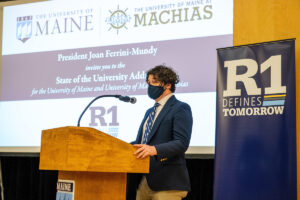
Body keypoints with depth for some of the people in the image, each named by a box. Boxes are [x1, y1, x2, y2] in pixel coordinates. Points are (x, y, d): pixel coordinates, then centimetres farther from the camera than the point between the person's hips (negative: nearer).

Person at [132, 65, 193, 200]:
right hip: (145, 180, 8)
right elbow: (140, 141, 20)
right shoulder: (150, 112, 22)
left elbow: (182, 143, -17)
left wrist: (155, 149, -31)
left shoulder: (181, 108, -6)